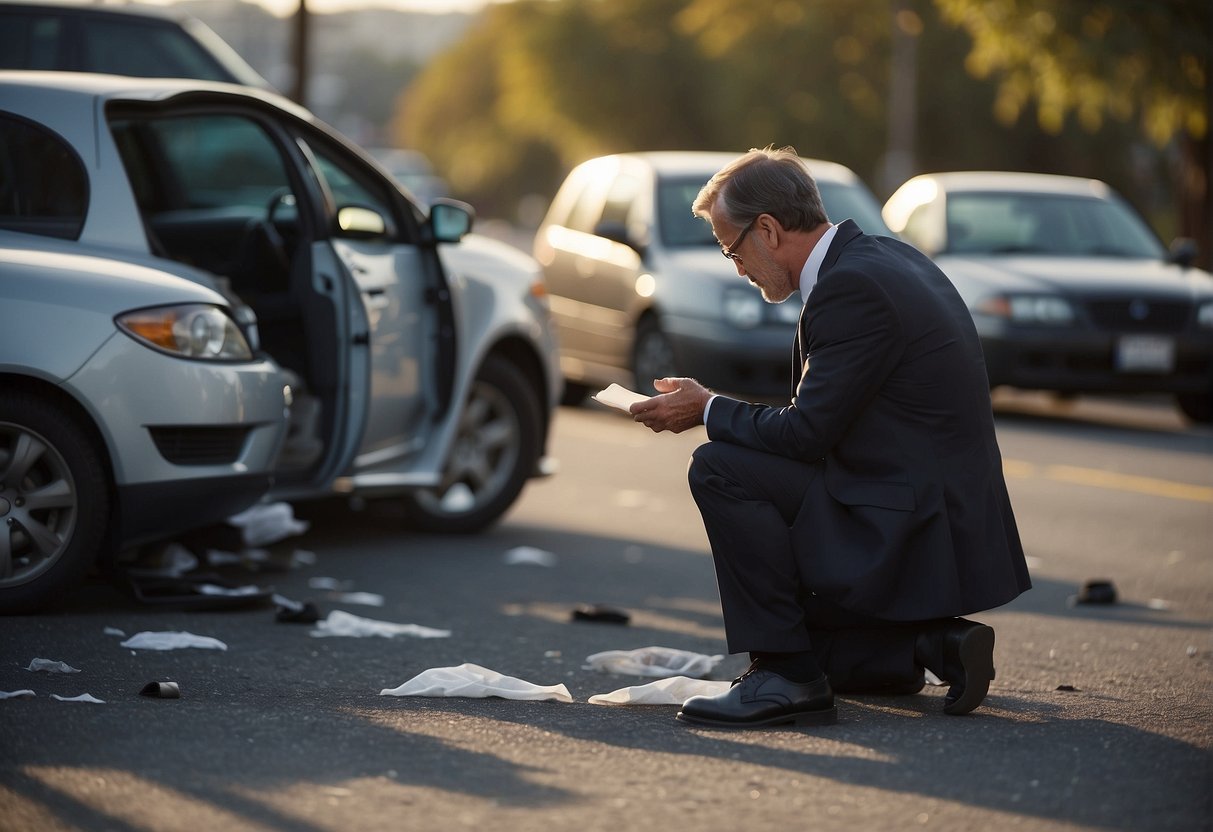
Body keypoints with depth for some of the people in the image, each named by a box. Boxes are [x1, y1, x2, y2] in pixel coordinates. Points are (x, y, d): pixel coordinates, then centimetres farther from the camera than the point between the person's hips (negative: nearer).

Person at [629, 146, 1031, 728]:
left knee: (720, 469, -16)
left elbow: (806, 432, -21)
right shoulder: (887, 259, 12)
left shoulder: (850, 287, -19)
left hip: (913, 540, -11)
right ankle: (933, 646, 9)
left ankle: (785, 674, -12)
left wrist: (707, 409, -7)